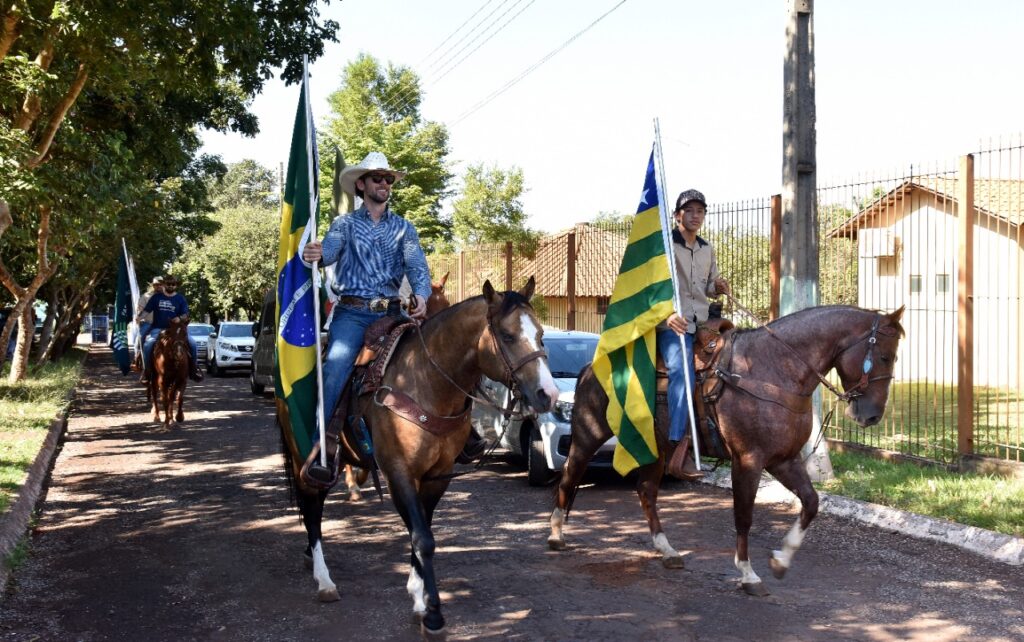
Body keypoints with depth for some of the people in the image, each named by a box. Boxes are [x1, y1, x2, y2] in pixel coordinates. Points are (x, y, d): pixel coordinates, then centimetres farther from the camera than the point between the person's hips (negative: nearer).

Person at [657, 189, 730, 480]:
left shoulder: (707, 249, 20)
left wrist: (718, 287, 5)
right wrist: (667, 314, -24)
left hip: (702, 322, 7)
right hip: (673, 324, -7)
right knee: (682, 373, -25)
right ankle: (678, 450, -29)